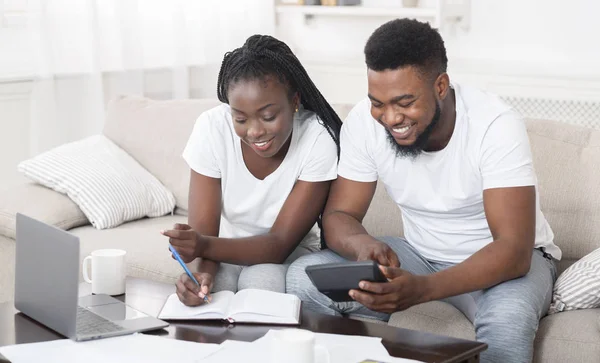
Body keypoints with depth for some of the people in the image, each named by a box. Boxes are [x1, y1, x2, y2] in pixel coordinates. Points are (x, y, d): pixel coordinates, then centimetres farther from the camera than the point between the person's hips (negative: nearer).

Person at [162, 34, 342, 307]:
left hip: (289, 254, 0)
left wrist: (204, 245, -42)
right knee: (211, 285, -31)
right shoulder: (212, 128, -20)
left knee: (261, 281, -32)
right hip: (227, 251, 1)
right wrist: (200, 270, -43)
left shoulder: (319, 140, -24)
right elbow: (202, 232, -18)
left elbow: (280, 243, -23)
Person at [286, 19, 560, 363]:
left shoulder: (496, 125, -27)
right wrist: (363, 244, -34)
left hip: (505, 259, -4)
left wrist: (421, 288, -48)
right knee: (304, 277, -17)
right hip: (423, 254, 4)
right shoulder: (363, 123, -16)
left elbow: (514, 249, -32)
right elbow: (339, 215, -8)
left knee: (506, 320, -39)